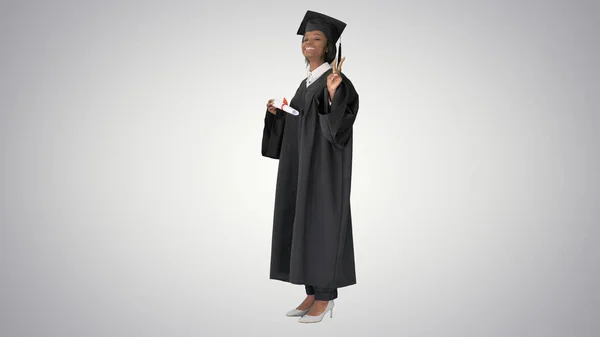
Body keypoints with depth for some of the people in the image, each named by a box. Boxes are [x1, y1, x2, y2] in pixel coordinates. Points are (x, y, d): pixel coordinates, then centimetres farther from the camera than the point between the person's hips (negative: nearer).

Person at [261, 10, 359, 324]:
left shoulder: (337, 80, -8)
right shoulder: (306, 84, 17)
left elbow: (339, 122, -20)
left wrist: (333, 93, -36)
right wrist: (276, 113, 6)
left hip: (325, 166, -9)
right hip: (303, 167, 9)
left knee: (321, 224, -5)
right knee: (305, 225, 9)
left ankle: (325, 298, 4)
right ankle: (313, 295, 17)